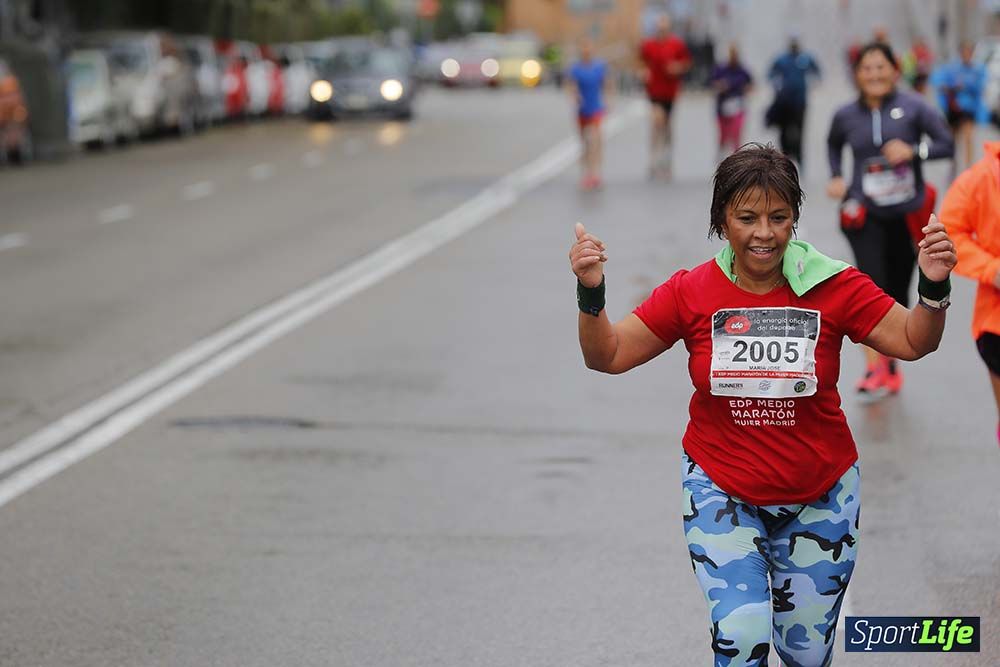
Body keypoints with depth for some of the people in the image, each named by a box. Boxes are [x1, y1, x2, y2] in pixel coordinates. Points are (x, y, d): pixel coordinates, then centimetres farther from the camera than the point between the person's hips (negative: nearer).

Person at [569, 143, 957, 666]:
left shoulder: (834, 286, -11)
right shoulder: (690, 292, -9)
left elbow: (912, 342, -7)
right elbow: (608, 356, -5)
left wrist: (933, 289, -26)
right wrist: (590, 294, -22)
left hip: (819, 496, 1)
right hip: (721, 490, -1)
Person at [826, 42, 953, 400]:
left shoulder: (913, 107, -7)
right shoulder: (847, 115, 0)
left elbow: (947, 144, -6)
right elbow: (833, 144, 22)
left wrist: (914, 150, -21)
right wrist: (836, 177, 6)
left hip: (907, 215, 0)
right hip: (865, 213, 0)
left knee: (898, 294, 9)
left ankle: (890, 366, 28)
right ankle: (874, 369, -18)